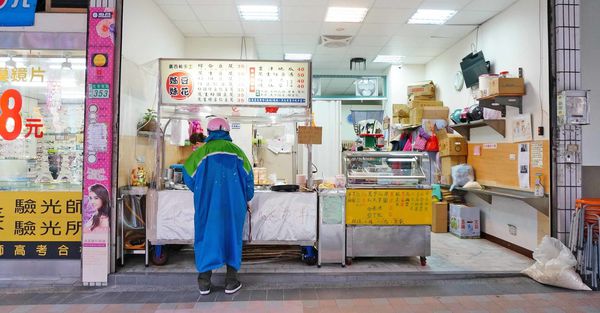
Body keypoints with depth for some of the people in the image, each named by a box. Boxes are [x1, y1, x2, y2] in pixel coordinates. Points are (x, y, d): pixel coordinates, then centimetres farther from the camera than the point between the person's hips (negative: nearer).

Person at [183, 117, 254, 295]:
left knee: (206, 236, 11)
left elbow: (189, 177, 8)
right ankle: (231, 281, 17)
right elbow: (248, 178, 5)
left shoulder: (202, 152, -1)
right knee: (232, 237, 11)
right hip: (233, 204, 1)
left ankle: (204, 282, 17)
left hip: (208, 203, 0)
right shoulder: (237, 151, 2)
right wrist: (246, 199, 21)